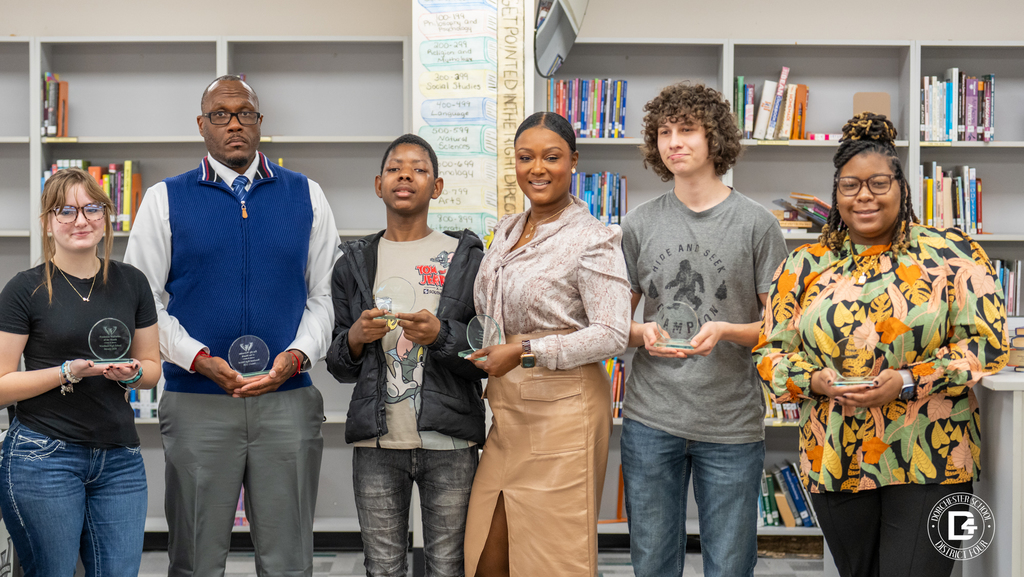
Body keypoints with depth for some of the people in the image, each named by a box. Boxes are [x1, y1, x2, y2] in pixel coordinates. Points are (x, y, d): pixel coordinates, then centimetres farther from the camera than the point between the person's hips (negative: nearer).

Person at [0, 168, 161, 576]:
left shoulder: (131, 282, 8)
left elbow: (152, 367, 15)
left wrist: (131, 372, -7)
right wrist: (70, 372, -17)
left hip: (120, 459, 4)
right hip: (43, 456, -4)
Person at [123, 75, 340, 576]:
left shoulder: (305, 196, 9)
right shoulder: (165, 200, 5)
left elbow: (325, 295, 8)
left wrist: (296, 355, -10)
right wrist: (199, 359, -12)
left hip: (288, 400, 1)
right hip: (196, 404, -1)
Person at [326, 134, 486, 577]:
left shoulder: (467, 259, 4)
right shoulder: (354, 263, 10)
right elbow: (337, 366, 12)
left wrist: (441, 335, -16)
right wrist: (356, 338, -9)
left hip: (449, 440, -1)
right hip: (377, 440, 2)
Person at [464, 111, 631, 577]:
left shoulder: (592, 240, -10)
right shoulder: (508, 230, 13)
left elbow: (612, 334, -17)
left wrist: (526, 352, -19)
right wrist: (484, 352, 7)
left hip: (562, 410, -7)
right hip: (508, 408, 7)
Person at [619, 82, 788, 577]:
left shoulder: (756, 224, 0)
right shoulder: (639, 224, 7)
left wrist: (725, 331, -17)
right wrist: (643, 333, -11)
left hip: (731, 424, -2)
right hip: (650, 419, 2)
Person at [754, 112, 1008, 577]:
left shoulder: (951, 254, 0)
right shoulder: (804, 265, 8)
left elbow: (989, 341, -5)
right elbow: (769, 350, 9)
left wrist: (909, 382, -17)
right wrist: (813, 380, -12)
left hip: (930, 462, -3)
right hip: (834, 464, 3)